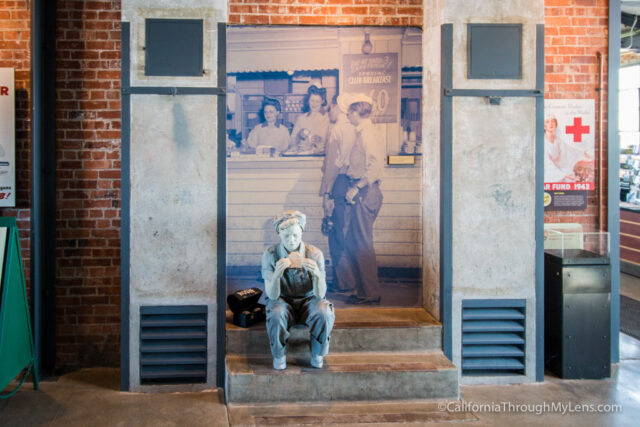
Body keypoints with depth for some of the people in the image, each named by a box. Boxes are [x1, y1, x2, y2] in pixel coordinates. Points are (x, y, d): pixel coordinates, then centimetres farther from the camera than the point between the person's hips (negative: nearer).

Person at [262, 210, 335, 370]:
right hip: (283, 301, 0)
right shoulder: (270, 254, -14)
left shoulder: (314, 253, -13)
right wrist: (277, 274, -39)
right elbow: (272, 295, -18)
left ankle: (317, 356, -6)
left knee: (323, 313, -32)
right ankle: (279, 356, -8)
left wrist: (317, 274, -39)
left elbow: (320, 294, -17)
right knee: (276, 314, -35)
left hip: (308, 300, 1)